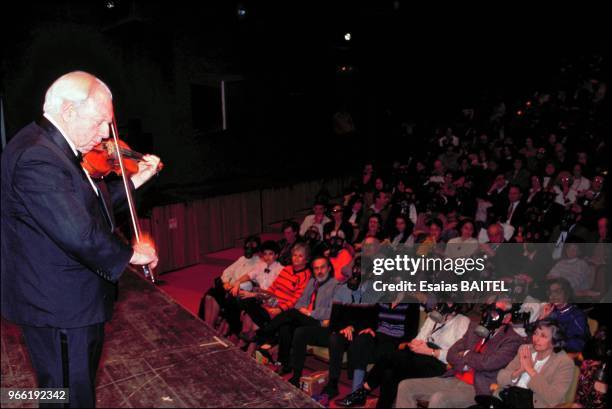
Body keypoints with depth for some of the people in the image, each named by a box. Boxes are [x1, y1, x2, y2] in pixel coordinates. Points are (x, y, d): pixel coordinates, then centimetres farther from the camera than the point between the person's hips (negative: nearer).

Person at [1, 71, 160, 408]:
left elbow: (90, 203, 17)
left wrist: (135, 181, 10)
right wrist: (131, 254, -19)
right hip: (59, 308, -10)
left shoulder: (53, 149, 7)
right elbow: (79, 235, -33)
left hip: (72, 301, 10)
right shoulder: (37, 157, -27)